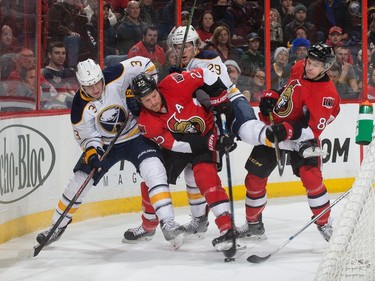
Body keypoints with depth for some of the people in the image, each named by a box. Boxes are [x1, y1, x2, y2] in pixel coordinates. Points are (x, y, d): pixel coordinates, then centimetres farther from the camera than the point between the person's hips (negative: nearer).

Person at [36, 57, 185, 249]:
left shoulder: (115, 76, -25)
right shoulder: (80, 107, -20)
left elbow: (145, 64, -15)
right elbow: (87, 137, -10)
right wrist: (92, 154, -29)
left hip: (135, 136, -1)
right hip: (103, 144, 2)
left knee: (153, 169, -26)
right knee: (79, 181, 0)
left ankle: (167, 223, -28)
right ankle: (57, 227, 21)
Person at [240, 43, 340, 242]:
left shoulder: (326, 93, -24)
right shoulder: (299, 68, -4)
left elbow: (313, 129, -30)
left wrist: (287, 131, -41)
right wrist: (271, 96, 2)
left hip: (300, 136, -6)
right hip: (273, 129, 6)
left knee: (311, 177, -22)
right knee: (254, 177, 6)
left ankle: (324, 224, -3)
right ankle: (253, 223, 25)